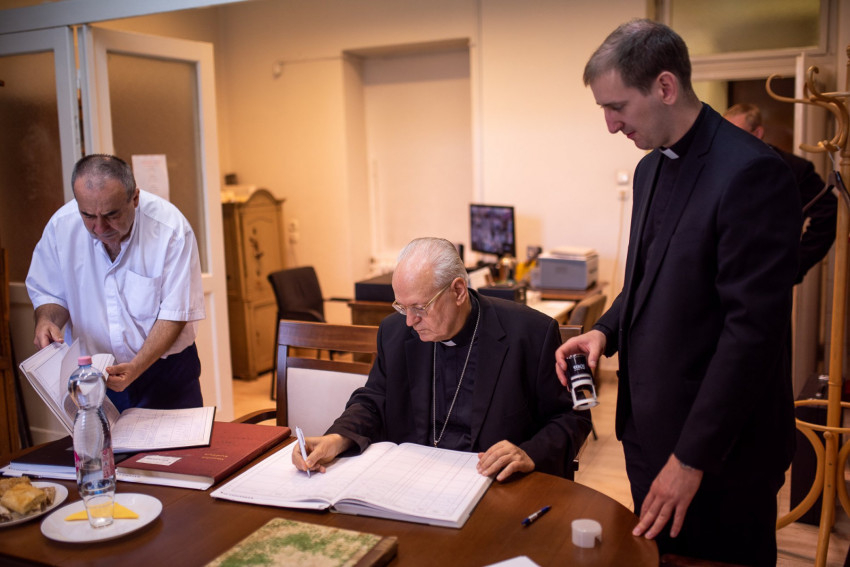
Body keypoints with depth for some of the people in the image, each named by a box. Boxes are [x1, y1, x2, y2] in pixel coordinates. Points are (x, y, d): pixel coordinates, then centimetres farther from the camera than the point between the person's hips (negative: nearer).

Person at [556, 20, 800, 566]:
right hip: (649, 428, 8)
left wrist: (692, 458, -19)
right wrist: (607, 331, -2)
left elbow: (753, 329, -23)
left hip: (718, 452, -8)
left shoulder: (751, 172, -20)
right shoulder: (652, 167, 8)